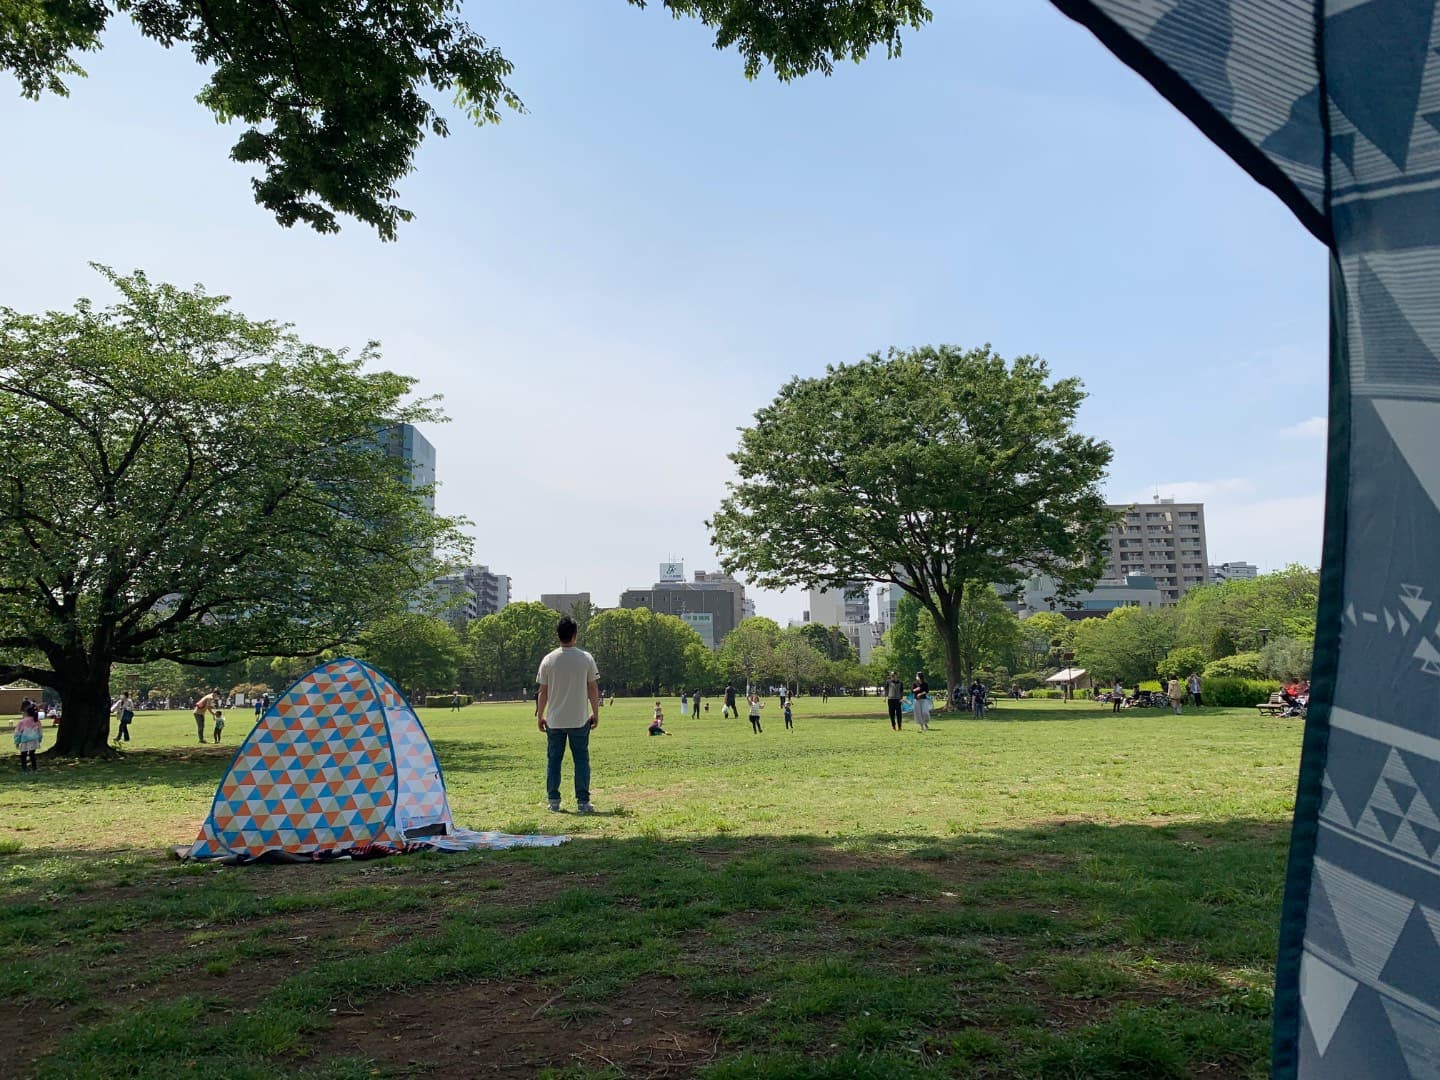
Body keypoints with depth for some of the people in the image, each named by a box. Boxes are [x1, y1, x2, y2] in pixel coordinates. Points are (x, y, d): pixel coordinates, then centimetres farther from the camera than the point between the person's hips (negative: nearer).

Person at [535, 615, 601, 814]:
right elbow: (593, 689, -1)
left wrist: (540, 716, 11)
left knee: (553, 760, 11)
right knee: (581, 760, 6)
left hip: (554, 720, 1)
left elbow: (542, 691, 1)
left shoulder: (549, 660, -3)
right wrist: (596, 714, 9)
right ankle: (583, 802, 4)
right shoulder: (586, 658, -5)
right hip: (580, 719, -1)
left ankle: (553, 801, 13)